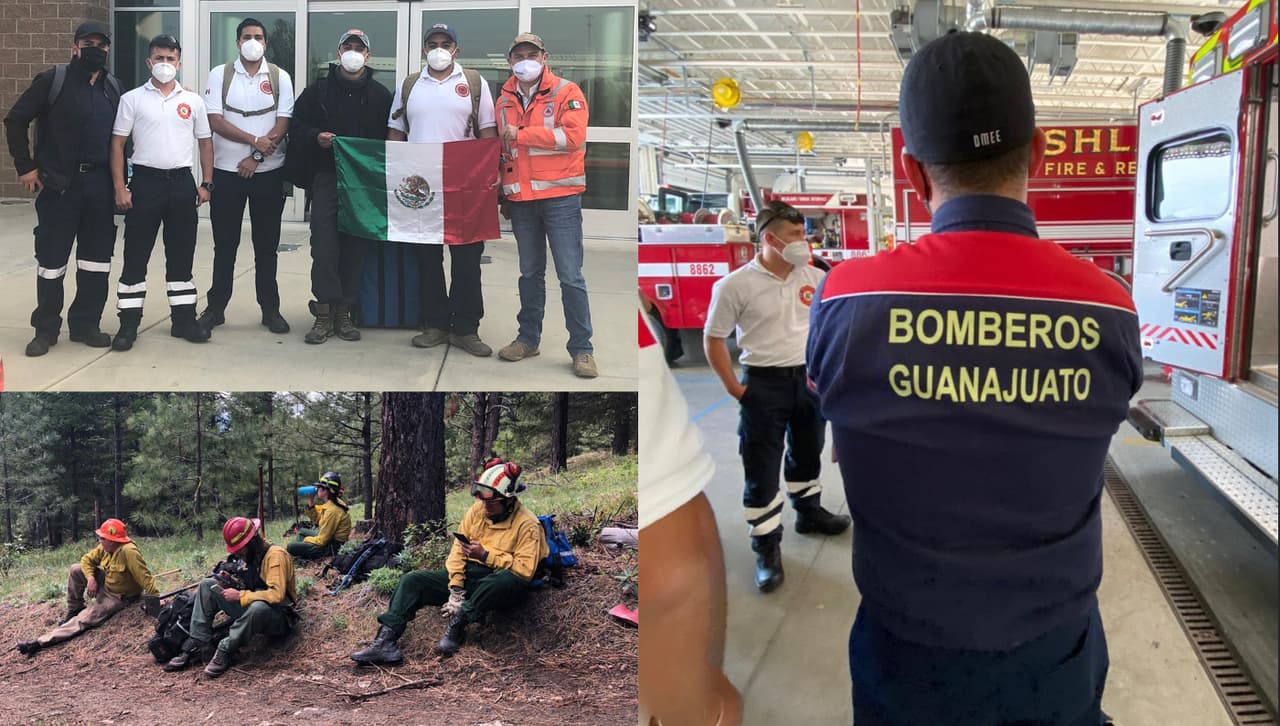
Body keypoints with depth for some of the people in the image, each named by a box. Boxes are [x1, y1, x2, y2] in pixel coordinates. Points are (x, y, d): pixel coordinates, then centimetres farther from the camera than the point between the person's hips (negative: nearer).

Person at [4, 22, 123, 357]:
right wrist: (25, 166, -6)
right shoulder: (52, 80, -5)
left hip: (100, 183, 4)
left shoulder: (113, 87, 9)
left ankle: (85, 324, 20)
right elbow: (15, 119, -3)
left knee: (97, 257, 8)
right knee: (51, 257, 2)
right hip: (59, 183, -4)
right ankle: (46, 328, 14)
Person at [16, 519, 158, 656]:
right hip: (105, 582, 8)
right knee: (76, 570, -3)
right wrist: (90, 578, -17)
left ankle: (40, 643, -13)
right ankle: (74, 610, 12)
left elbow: (144, 576, -36)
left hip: (118, 597, -8)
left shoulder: (129, 551, -34)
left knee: (83, 619, -17)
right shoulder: (105, 547, -8)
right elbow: (87, 559, 2)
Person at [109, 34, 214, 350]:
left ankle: (184, 319, 16)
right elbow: (117, 144, 1)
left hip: (182, 182, 2)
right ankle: (128, 323, 7)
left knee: (181, 254, 8)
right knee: (136, 254, 0)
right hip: (145, 181, -2)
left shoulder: (193, 101, 8)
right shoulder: (132, 99, 2)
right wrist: (120, 189, -6)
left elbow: (205, 143, 13)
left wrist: (207, 184, 4)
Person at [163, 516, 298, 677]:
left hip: (279, 618, -8)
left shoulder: (275, 555, -20)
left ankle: (224, 651, -22)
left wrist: (240, 596, -24)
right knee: (207, 585, -2)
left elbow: (276, 595, -30)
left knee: (258, 607, -44)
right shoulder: (253, 555, 6)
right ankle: (195, 646, -11)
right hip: (251, 610, 8)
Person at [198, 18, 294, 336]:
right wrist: (255, 140, -15)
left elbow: (283, 123, -3)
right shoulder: (220, 74, 2)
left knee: (266, 243, 6)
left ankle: (270, 309, 13)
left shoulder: (280, 77, 3)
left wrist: (257, 157, -12)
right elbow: (215, 120, -6)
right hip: (227, 170, 0)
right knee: (224, 243, 6)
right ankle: (216, 307, 15)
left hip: (268, 171, 0)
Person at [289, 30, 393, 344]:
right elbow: (297, 127, 11)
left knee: (356, 245, 1)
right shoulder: (319, 90, 9)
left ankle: (344, 312, 10)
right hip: (326, 177, 0)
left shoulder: (380, 94, 10)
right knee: (324, 243, -8)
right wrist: (316, 137, -8)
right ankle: (324, 313, -2)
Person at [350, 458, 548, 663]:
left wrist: (486, 555, -20)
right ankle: (385, 641, -23)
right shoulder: (477, 510, 5)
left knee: (507, 580, -42)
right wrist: (455, 588, -9)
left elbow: (525, 570, -19)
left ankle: (458, 623, -25)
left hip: (497, 583, -6)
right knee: (411, 581, -9)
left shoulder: (527, 524, -11)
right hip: (468, 575, 6)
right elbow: (458, 550, 3)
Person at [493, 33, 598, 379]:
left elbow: (573, 135, -17)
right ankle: (528, 338, 24)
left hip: (560, 197, -5)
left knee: (570, 276, -5)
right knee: (530, 273, 14)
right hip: (520, 200, 5)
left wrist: (521, 134, -13)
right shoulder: (505, 101, 13)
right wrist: (502, 190, 16)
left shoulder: (566, 92, -3)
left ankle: (581, 348, 2)